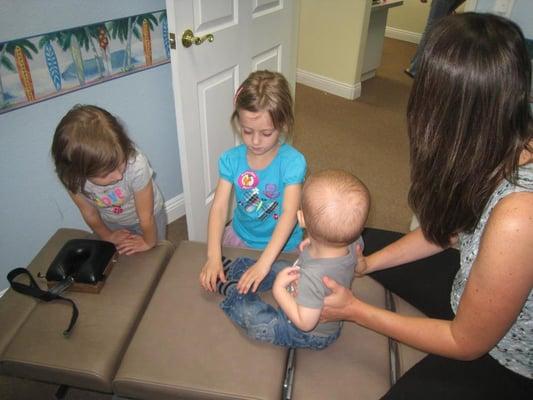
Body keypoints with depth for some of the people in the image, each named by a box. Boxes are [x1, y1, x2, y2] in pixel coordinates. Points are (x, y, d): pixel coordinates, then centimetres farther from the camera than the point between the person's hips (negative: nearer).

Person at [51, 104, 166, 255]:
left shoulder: (136, 165, -45)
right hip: (111, 222, 2)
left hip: (148, 218, -2)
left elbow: (146, 217, -27)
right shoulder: (72, 177, -32)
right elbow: (89, 212, -10)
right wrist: (108, 236, 3)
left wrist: (149, 243, -12)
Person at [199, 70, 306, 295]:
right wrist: (213, 256, -33)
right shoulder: (231, 159, -14)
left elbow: (289, 214, -31)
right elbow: (219, 207, -20)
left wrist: (264, 262, -41)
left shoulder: (292, 162, -25)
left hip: (281, 246, -3)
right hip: (241, 235, 3)